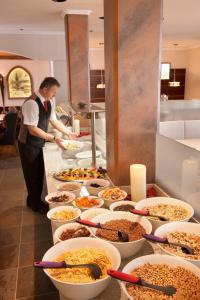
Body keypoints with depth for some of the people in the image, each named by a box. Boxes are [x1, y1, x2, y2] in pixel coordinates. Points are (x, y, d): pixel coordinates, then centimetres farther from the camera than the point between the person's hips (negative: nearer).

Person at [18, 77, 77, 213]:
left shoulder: (49, 102, 1)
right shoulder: (31, 103, -26)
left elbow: (54, 121, 11)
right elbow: (33, 129, -28)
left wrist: (69, 133, 3)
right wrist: (53, 138, -29)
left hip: (39, 143, 8)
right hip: (29, 145, -8)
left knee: (39, 173, 17)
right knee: (33, 175, 6)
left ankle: (34, 200, 36)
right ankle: (35, 204, 24)